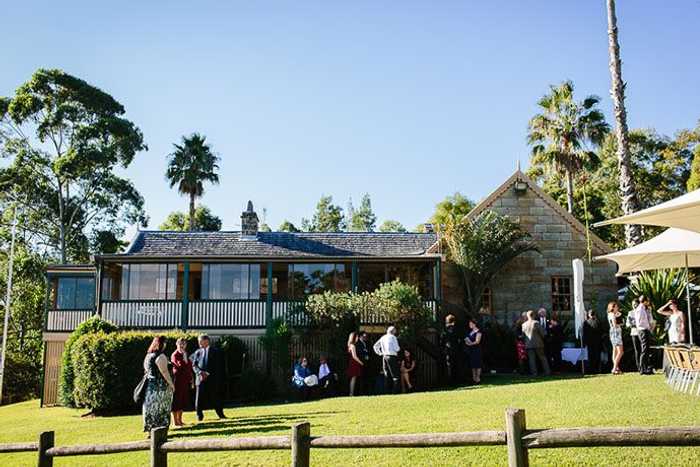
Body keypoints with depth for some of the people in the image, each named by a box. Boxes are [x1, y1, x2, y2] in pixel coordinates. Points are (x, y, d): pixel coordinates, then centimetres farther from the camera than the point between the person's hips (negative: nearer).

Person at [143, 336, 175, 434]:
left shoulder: (148, 355, 12)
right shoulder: (160, 356, -15)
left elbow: (146, 370, 18)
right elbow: (164, 372, -17)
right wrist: (171, 384, -10)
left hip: (149, 385, 8)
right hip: (160, 386, -8)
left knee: (151, 408, 11)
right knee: (161, 409, 0)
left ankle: (150, 430, 15)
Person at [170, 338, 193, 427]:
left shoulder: (185, 354, 14)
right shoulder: (175, 355, -10)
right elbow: (180, 366, -22)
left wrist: (191, 379, 16)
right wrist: (184, 356, -20)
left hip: (186, 380, 8)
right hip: (178, 380, -8)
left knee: (183, 401, 12)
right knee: (176, 401, -1)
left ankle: (180, 420, 21)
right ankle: (175, 422, 5)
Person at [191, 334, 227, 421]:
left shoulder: (215, 352, 3)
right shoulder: (197, 352, 10)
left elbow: (218, 366, 0)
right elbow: (194, 365, 5)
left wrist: (208, 373, -9)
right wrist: (200, 372, -12)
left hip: (212, 378, -2)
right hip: (201, 379, 2)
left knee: (216, 397, 2)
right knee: (200, 397, -1)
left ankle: (220, 413, 14)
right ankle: (199, 415, 12)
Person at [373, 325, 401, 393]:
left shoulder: (383, 337, 14)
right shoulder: (393, 337, -6)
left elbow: (375, 346, 20)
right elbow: (396, 348, -11)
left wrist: (379, 353, 17)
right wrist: (399, 349, 10)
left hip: (384, 357, 7)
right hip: (392, 357, -7)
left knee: (387, 376, 10)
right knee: (395, 376, -4)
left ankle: (387, 392, 8)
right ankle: (395, 392, -11)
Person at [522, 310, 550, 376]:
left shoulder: (524, 324, -1)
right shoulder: (536, 323, -12)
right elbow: (541, 332, -7)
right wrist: (543, 338, 12)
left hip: (529, 344, 2)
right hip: (538, 344, -2)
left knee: (531, 359, 5)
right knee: (542, 358, 10)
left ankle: (534, 373, 4)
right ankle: (547, 371, 13)